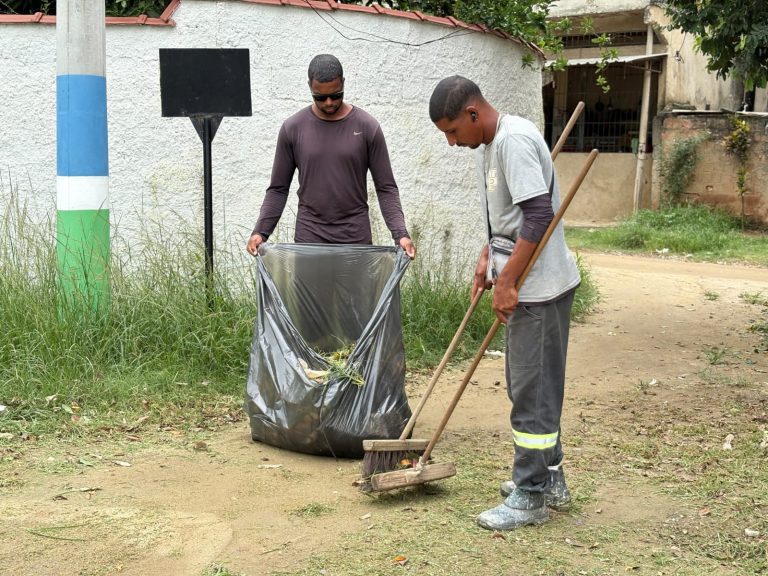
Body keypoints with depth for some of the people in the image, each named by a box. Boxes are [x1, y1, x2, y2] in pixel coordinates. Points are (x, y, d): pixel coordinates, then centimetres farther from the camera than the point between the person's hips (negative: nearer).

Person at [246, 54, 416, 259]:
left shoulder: (367, 127, -3)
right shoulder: (293, 128, 1)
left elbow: (386, 188, -1)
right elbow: (278, 189, 6)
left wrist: (400, 234, -13)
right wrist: (260, 231, -6)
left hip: (355, 238, 0)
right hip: (309, 238, 1)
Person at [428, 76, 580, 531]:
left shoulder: (514, 139, -19)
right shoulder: (489, 145, 12)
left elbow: (539, 214, -25)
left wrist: (507, 281, -23)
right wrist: (487, 258, 13)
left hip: (539, 286, -10)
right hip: (523, 284, 10)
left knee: (533, 391, -3)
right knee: (531, 386, 17)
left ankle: (530, 497, 5)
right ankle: (550, 479, 29)